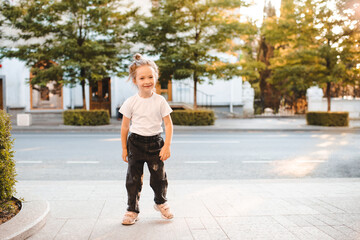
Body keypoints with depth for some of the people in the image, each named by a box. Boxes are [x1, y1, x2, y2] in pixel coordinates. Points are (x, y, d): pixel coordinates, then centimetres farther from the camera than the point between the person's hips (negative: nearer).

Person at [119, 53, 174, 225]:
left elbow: (168, 124, -2)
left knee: (159, 176, 8)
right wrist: (124, 149, 3)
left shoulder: (160, 101, -4)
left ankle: (161, 202, 35)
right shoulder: (131, 102, -4)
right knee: (133, 178, 4)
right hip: (135, 143, 0)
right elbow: (125, 126, 3)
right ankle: (132, 210, 20)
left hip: (155, 142, 0)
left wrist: (167, 146, -9)